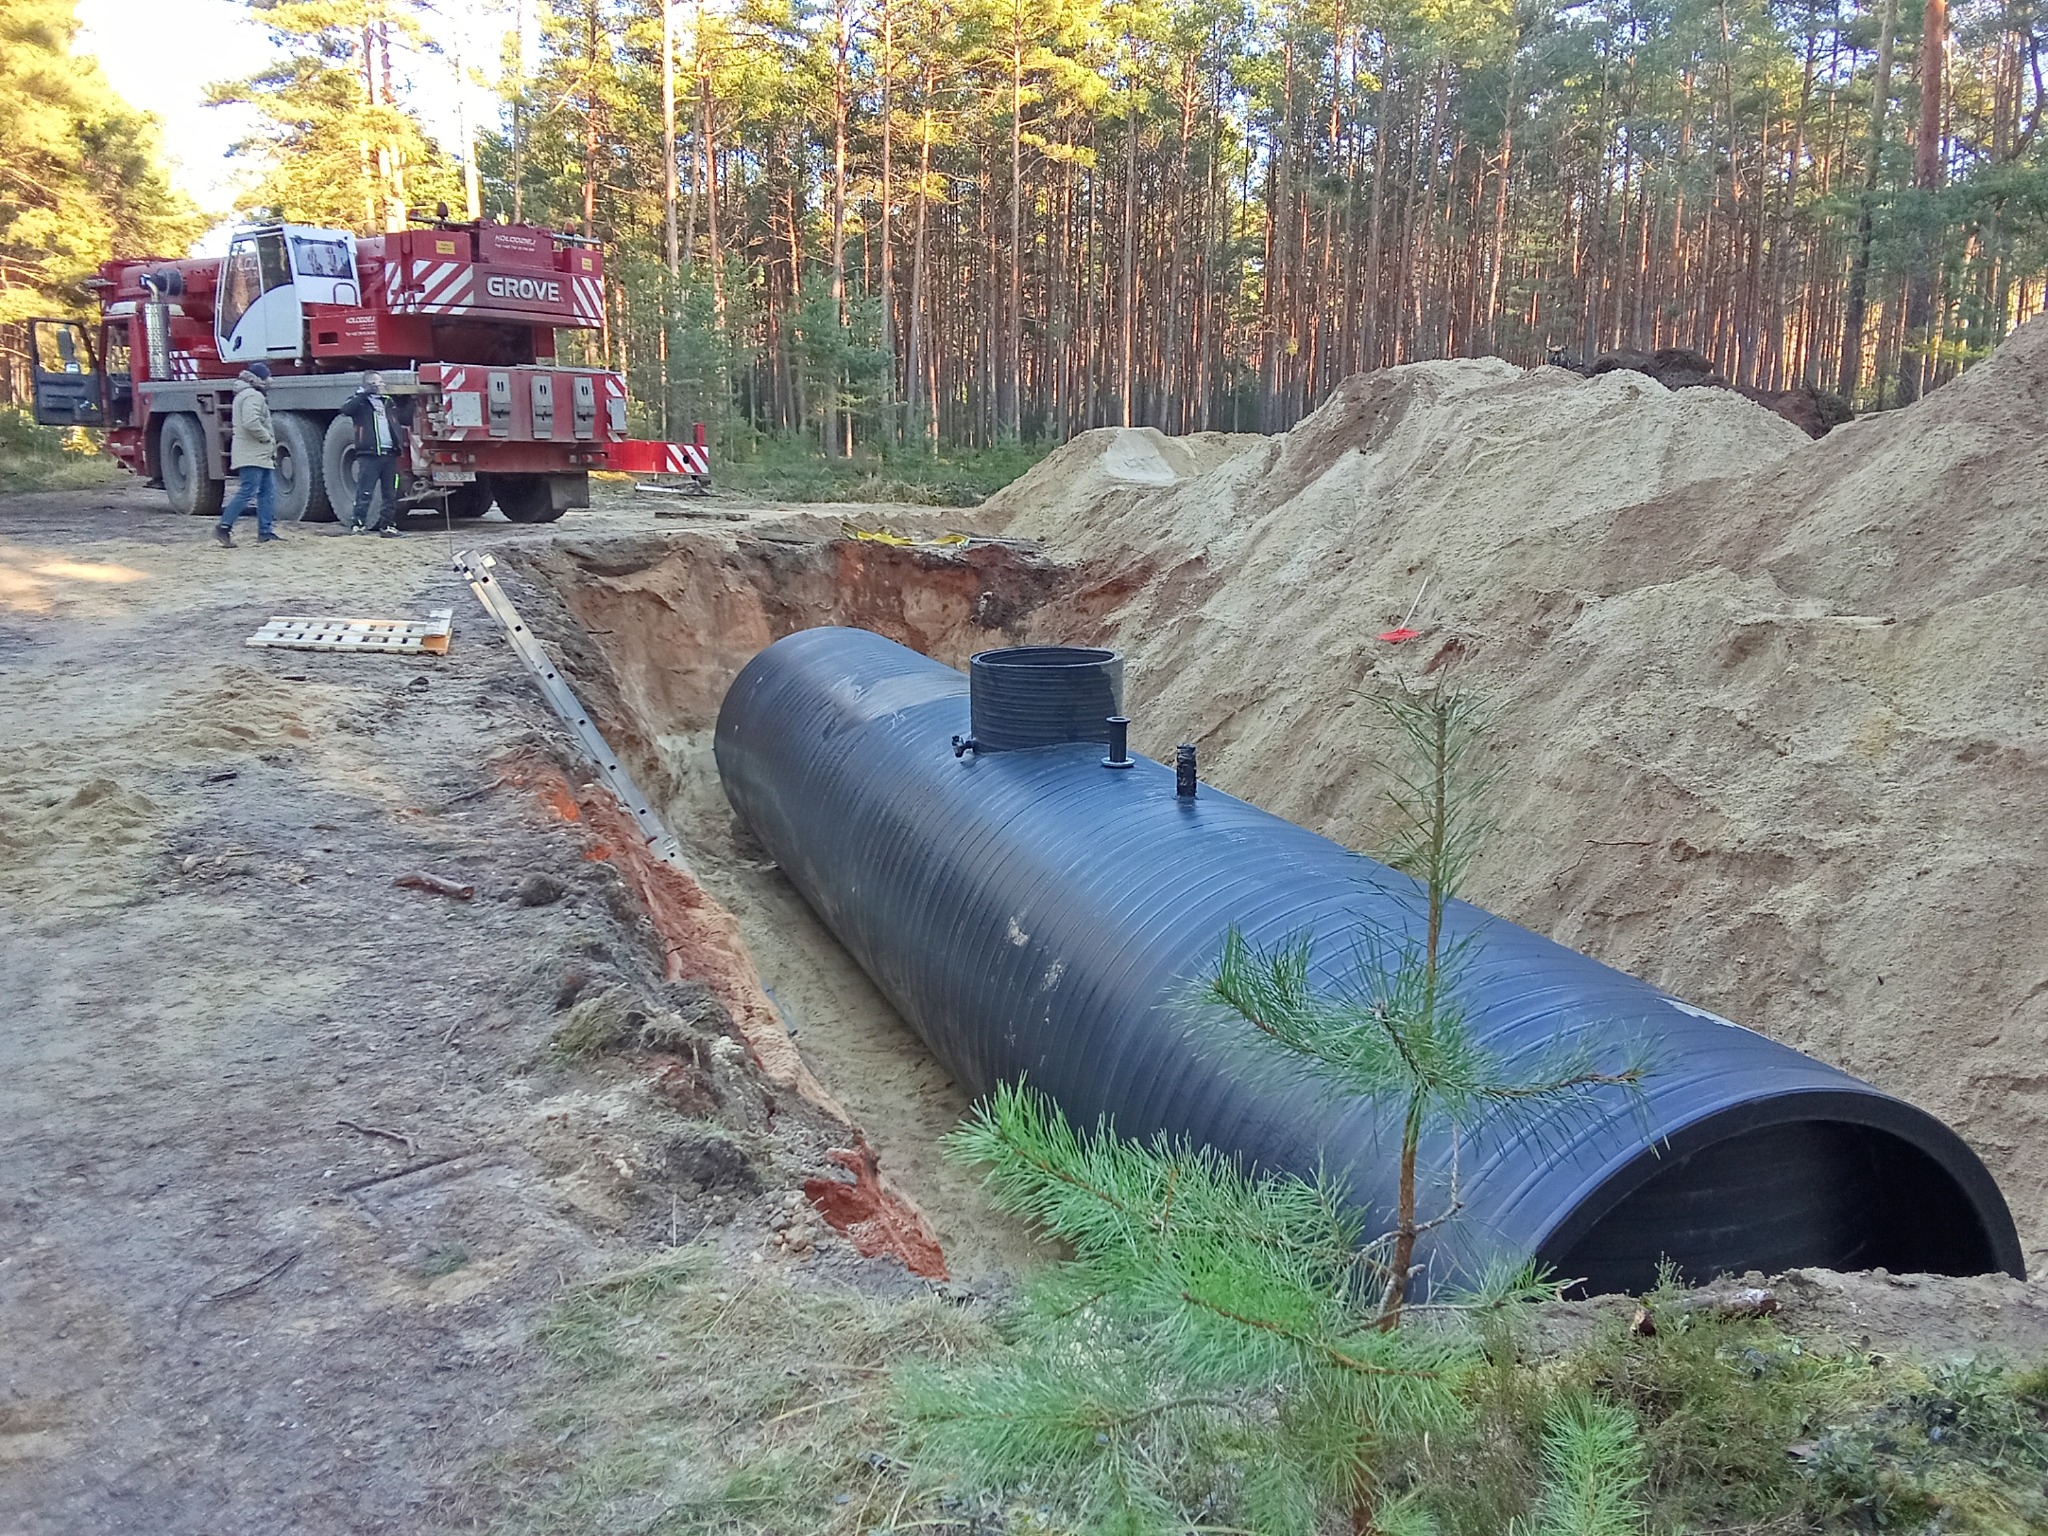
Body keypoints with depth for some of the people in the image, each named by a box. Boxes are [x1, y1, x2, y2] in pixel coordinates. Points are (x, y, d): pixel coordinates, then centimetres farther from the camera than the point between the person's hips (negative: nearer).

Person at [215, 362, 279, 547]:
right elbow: (251, 423, -28)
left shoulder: (247, 395, 22)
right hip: (252, 455, -11)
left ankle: (265, 532, 10)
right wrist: (268, 438, -14)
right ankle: (223, 528, -8)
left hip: (261, 455, 11)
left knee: (268, 492, 10)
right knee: (246, 493, -11)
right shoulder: (253, 396, -14)